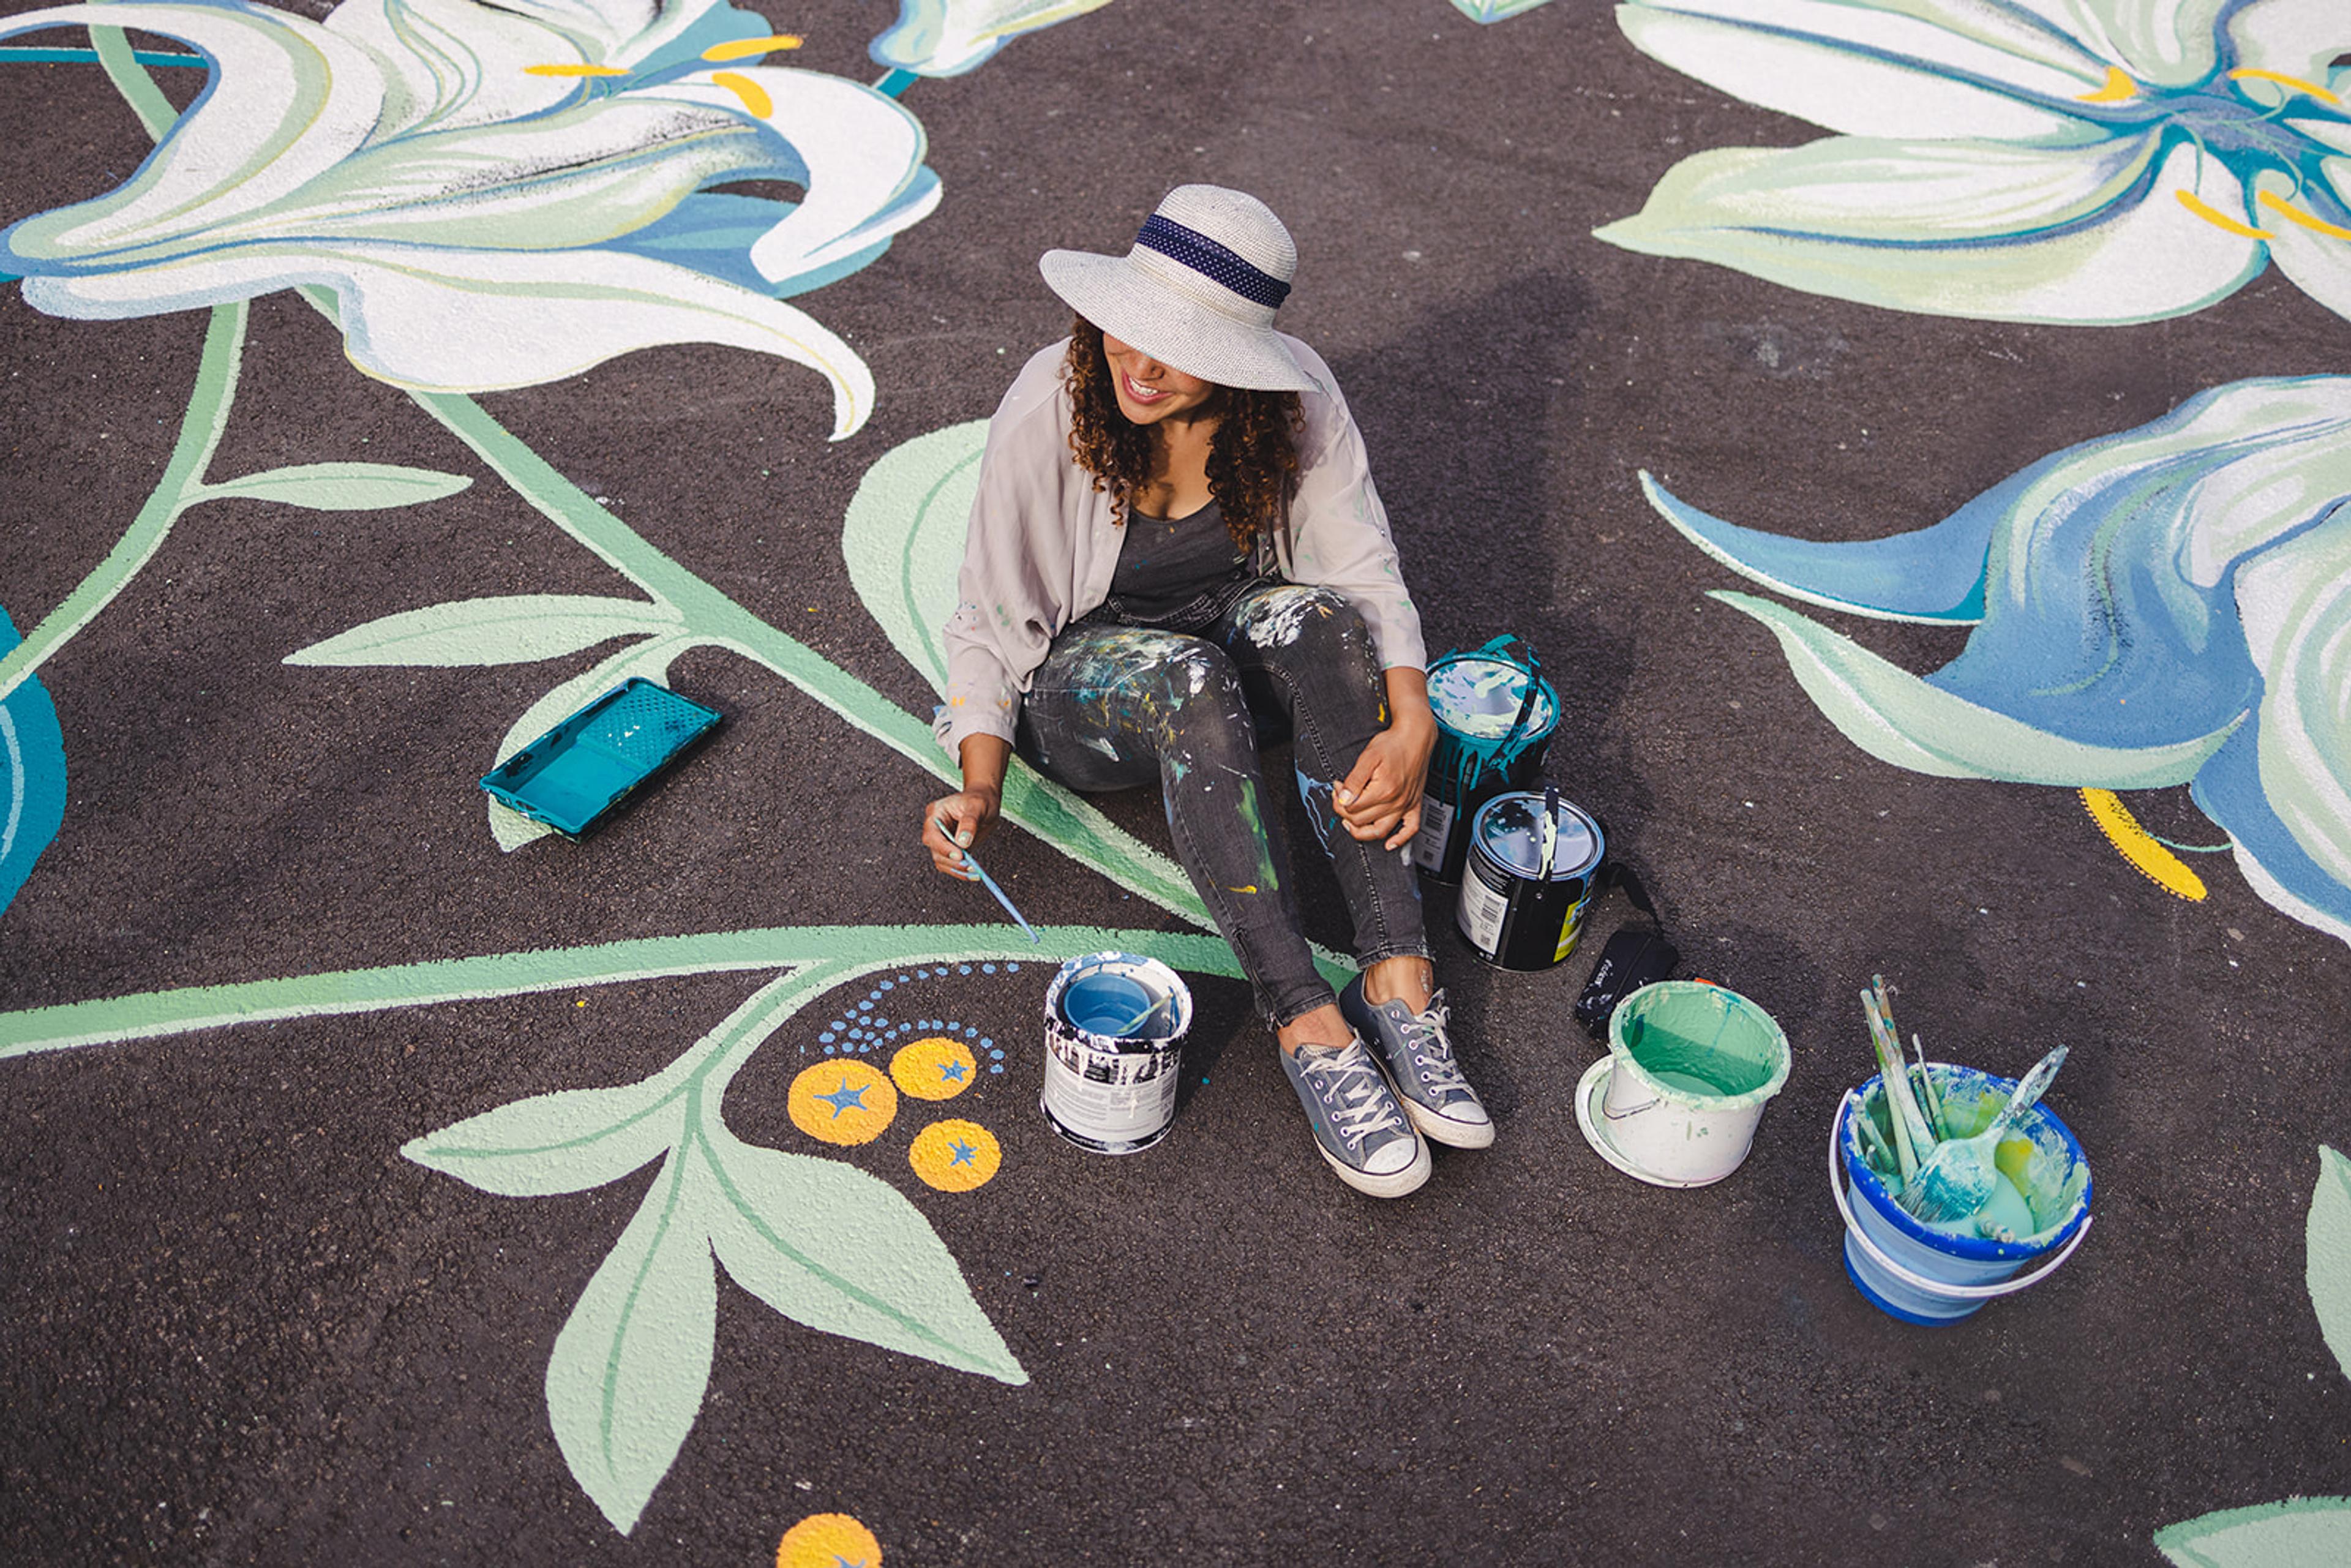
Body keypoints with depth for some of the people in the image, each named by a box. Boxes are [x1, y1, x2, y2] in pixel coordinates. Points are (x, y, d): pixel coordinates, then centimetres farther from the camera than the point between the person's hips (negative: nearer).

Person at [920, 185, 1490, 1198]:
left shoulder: (1295, 398, -18)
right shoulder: (1047, 412, -23)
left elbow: (1365, 571, -17)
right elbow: (991, 619, -16)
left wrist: (1411, 721, -36)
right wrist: (981, 786, -29)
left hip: (1230, 636, 3)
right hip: (1079, 673, -2)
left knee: (1318, 616, -32)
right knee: (1187, 676, -38)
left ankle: (1398, 985, -36)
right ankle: (1311, 1030, -40)